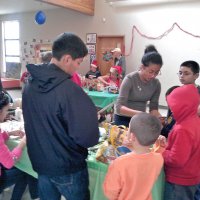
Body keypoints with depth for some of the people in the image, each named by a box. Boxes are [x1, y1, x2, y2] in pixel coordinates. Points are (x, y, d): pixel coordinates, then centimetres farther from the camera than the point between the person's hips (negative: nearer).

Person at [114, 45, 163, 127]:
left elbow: (153, 108, -4)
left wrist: (161, 118, -24)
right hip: (123, 119, -4)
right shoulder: (130, 79, -21)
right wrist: (138, 113, -42)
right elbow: (119, 107, -27)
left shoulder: (156, 83, -7)